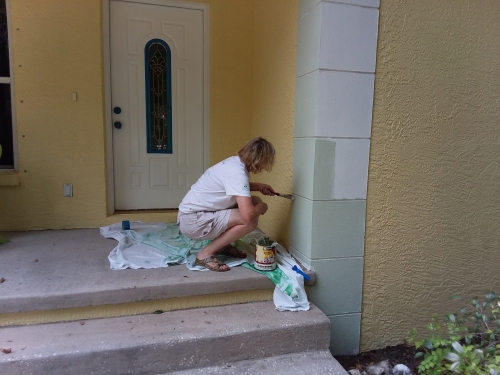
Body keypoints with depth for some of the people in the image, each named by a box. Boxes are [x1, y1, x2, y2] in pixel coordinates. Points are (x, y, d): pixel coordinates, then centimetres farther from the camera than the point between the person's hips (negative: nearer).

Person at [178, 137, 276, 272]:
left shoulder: (235, 161, 3)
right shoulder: (237, 173, -25)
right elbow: (248, 215, -32)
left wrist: (258, 186, 12)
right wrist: (261, 207, -9)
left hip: (194, 212, 9)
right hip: (192, 221, -9)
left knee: (254, 202, 7)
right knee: (251, 221, -20)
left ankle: (222, 245, 17)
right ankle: (205, 254, -8)